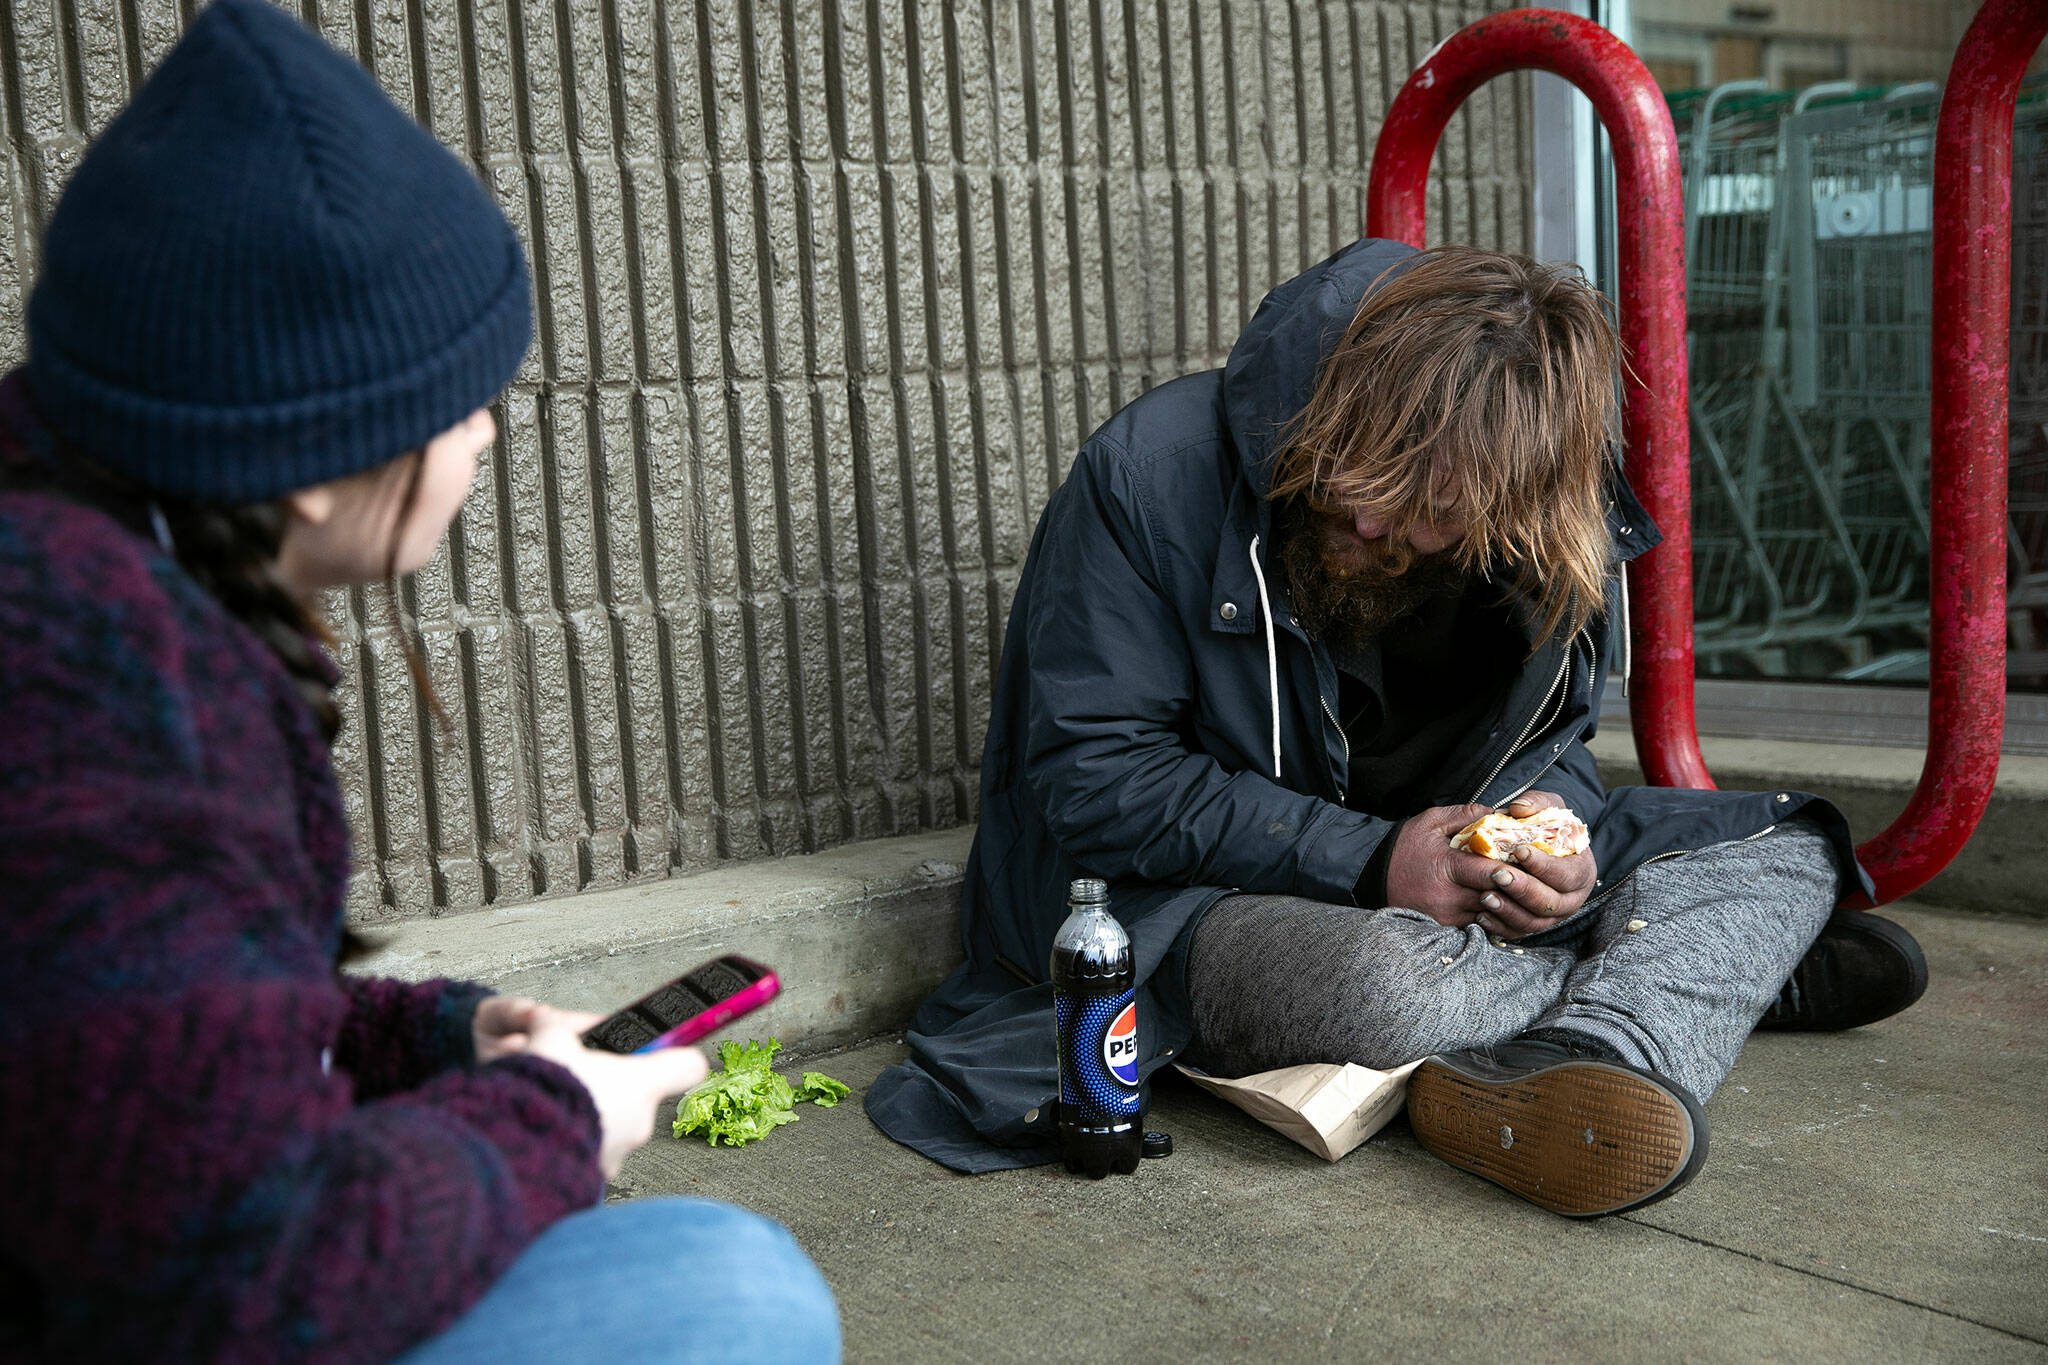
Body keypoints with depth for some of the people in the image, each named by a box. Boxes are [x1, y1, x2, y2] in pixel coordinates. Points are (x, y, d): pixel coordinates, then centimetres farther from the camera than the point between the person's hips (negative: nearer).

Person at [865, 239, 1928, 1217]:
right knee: (1385, 982, -40)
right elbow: (1089, 778, -20)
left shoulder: (1552, 535, -6)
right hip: (1189, 901, -5)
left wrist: (1549, 822, -18)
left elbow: (1546, 740, 9)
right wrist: (1372, 861, -24)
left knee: (1787, 843, -5)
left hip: (1431, 865, 6)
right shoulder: (1153, 473, -20)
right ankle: (1744, 970, -10)